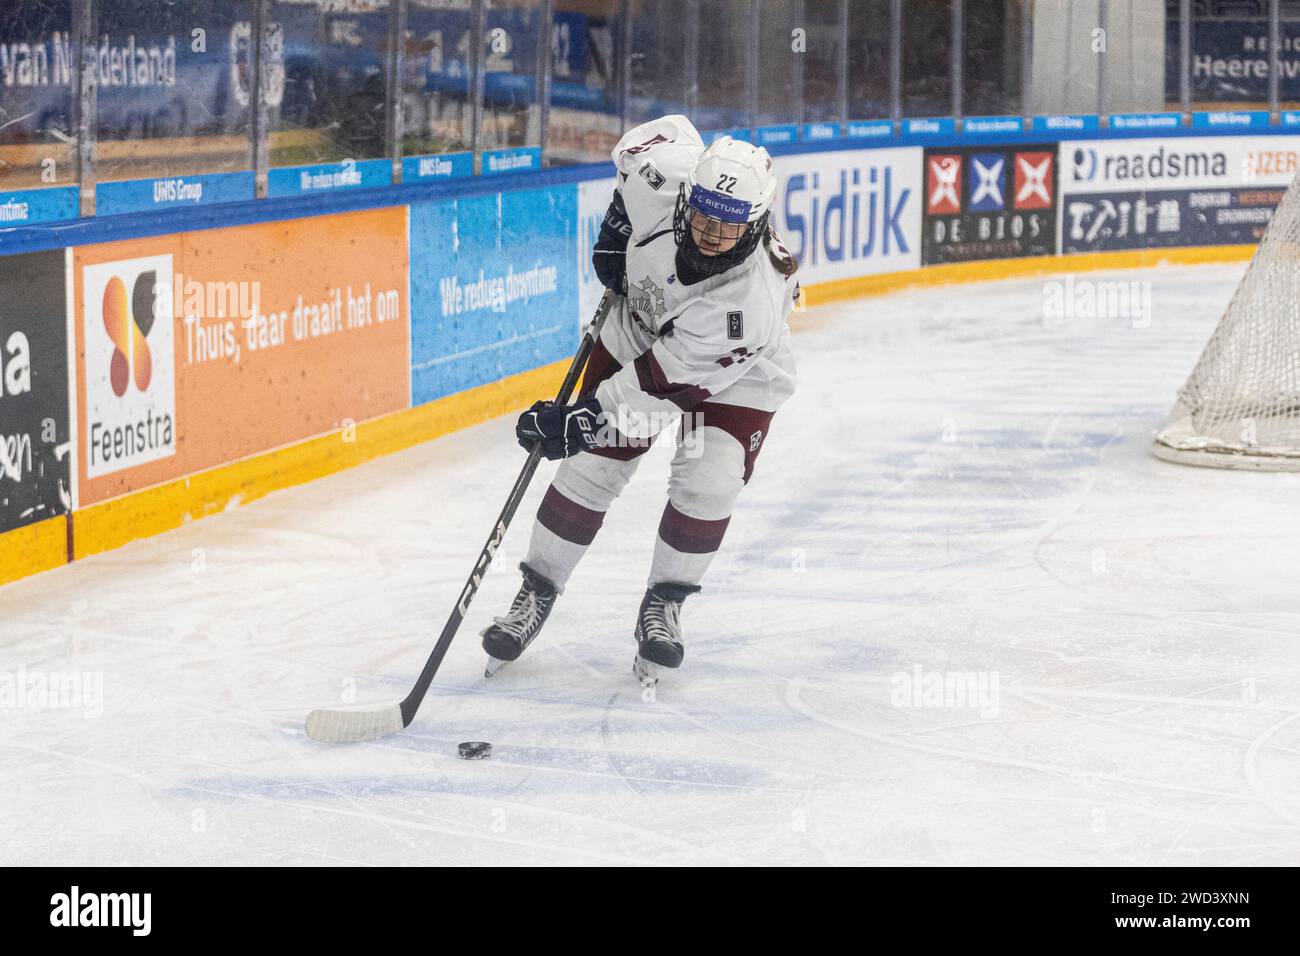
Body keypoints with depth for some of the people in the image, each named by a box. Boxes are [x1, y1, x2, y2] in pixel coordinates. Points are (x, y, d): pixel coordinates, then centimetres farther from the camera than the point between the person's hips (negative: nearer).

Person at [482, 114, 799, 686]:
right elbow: (665, 132, -7)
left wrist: (584, 418, -35)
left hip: (736, 375, -4)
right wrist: (616, 227, -4)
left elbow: (671, 377, -36)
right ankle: (536, 595, 15)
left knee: (707, 484, -20)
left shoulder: (751, 299, -41)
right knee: (590, 468, -1)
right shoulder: (660, 184, -32)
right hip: (638, 332, 4)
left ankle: (662, 608, 3)